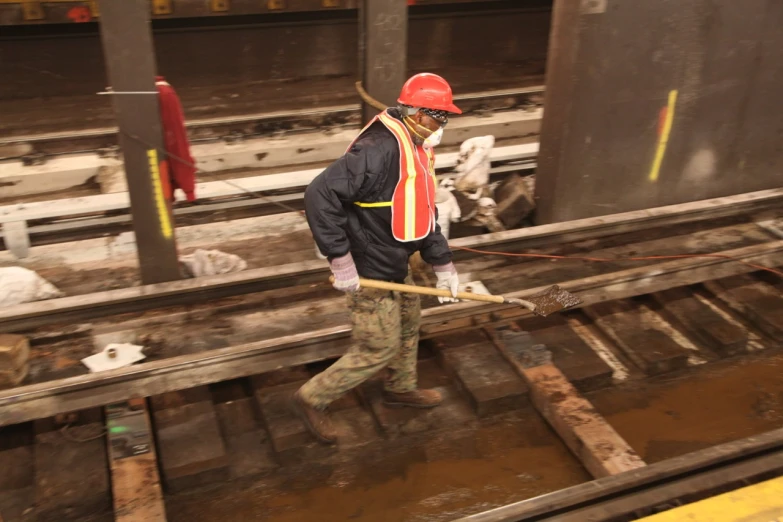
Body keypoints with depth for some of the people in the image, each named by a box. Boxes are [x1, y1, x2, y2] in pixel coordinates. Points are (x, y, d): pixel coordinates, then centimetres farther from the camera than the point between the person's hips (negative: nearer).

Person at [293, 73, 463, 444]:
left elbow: (423, 214, 16)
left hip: (395, 267, 10)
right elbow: (320, 195, -31)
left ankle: (401, 388, 49)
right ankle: (312, 398, 19)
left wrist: (442, 264, 13)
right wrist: (340, 260, -29)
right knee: (378, 350, 2)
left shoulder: (417, 151, 6)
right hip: (368, 273, -10)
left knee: (408, 324, 26)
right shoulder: (380, 149, -27)